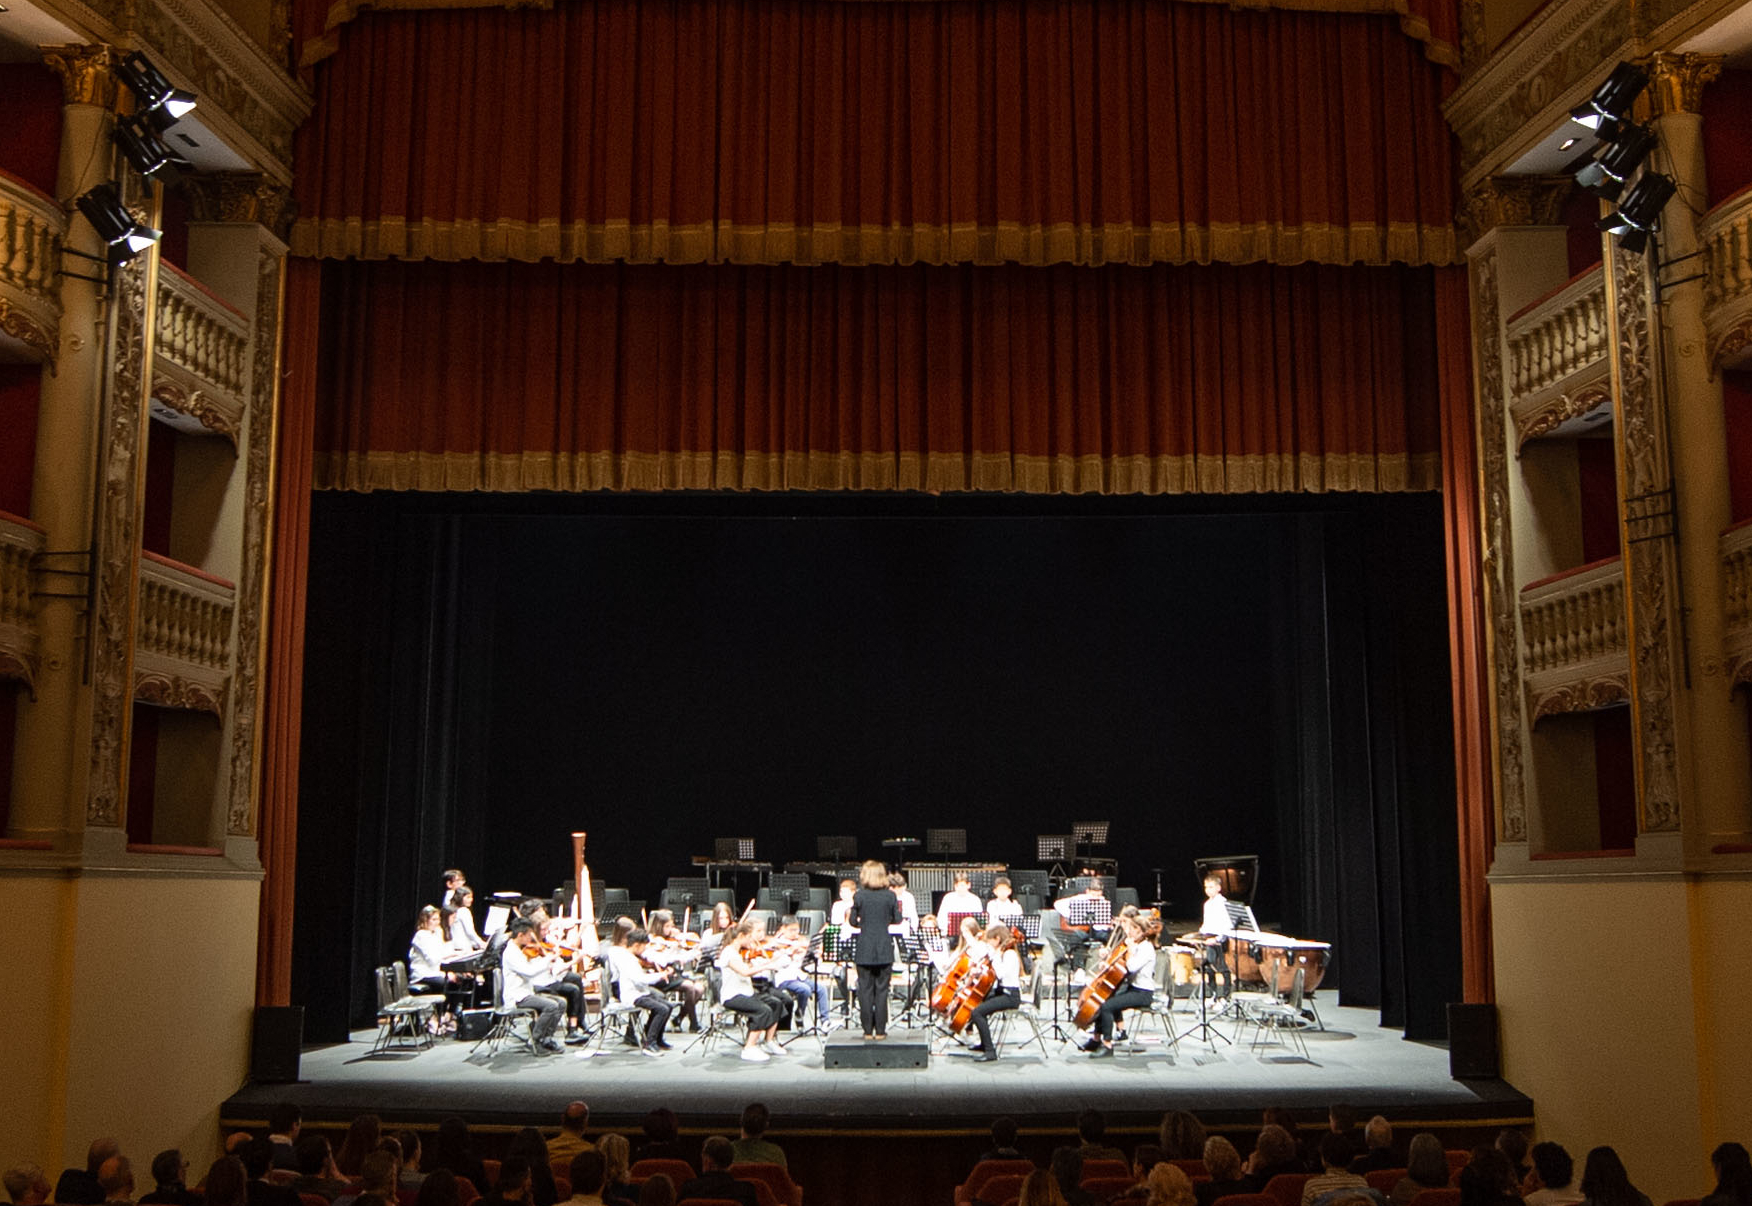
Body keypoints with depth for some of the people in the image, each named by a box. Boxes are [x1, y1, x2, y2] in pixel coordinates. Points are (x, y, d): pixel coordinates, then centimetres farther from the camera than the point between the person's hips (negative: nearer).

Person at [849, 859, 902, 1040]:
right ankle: (880, 1030, 4)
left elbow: (853, 921, -1)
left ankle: (868, 1030, 6)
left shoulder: (859, 895, -5)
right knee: (882, 990, 5)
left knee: (865, 989, 6)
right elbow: (897, 919, 2)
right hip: (884, 950, 0)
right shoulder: (890, 895, -3)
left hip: (864, 950, 0)